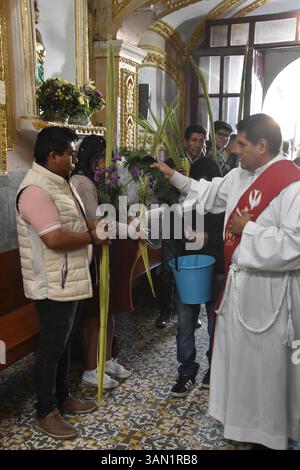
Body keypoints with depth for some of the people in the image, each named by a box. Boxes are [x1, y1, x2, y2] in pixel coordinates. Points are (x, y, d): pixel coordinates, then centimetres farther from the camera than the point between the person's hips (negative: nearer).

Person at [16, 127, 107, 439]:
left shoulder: (57, 183, 12)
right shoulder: (35, 189, -22)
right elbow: (55, 239, -28)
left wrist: (96, 223, 4)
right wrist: (93, 237, -15)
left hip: (68, 280, 10)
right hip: (52, 284, -10)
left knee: (63, 342, 20)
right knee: (51, 346, 3)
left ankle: (62, 397, 36)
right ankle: (45, 412, 20)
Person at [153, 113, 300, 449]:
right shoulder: (241, 176, 7)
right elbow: (211, 193, 23)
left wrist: (249, 229, -20)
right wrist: (173, 176, 22)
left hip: (268, 289, -8)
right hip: (239, 280, 9)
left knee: (265, 362, 8)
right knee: (238, 352, 21)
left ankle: (269, 431, 31)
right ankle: (240, 416, 42)